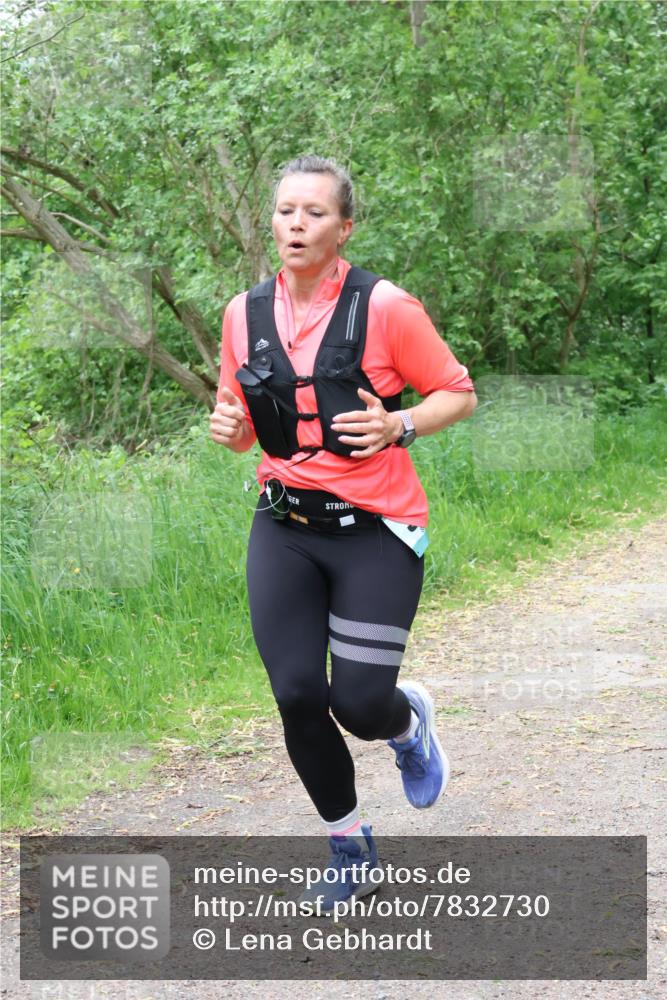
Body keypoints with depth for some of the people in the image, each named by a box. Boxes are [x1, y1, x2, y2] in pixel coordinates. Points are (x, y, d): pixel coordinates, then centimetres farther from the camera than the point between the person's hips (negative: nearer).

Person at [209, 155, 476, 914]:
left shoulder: (384, 308, -8)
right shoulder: (245, 314, 5)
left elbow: (458, 395, 0)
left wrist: (399, 426, -19)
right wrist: (229, 427, -7)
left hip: (375, 530, -3)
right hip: (284, 529, 4)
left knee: (360, 704, -10)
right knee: (296, 694, -6)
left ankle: (409, 720, 31)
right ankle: (351, 851, 17)